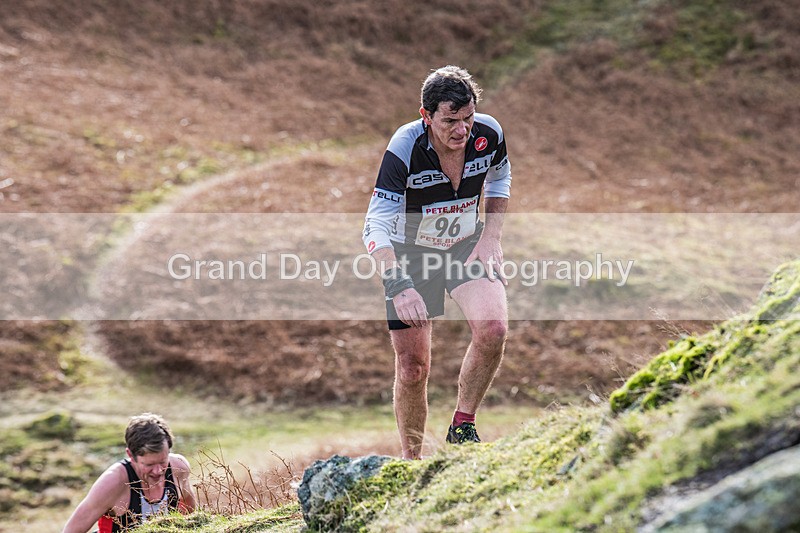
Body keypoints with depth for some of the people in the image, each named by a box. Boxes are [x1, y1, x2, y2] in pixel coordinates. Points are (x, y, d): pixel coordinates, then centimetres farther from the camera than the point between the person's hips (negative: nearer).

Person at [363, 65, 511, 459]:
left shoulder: (489, 135, -17)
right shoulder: (404, 149, -30)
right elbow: (376, 228, -31)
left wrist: (491, 238, -1)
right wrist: (399, 286, -44)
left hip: (467, 244, 3)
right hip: (410, 252, -2)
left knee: (493, 328, -25)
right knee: (412, 368, -3)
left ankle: (463, 426, -5)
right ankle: (412, 463, 17)